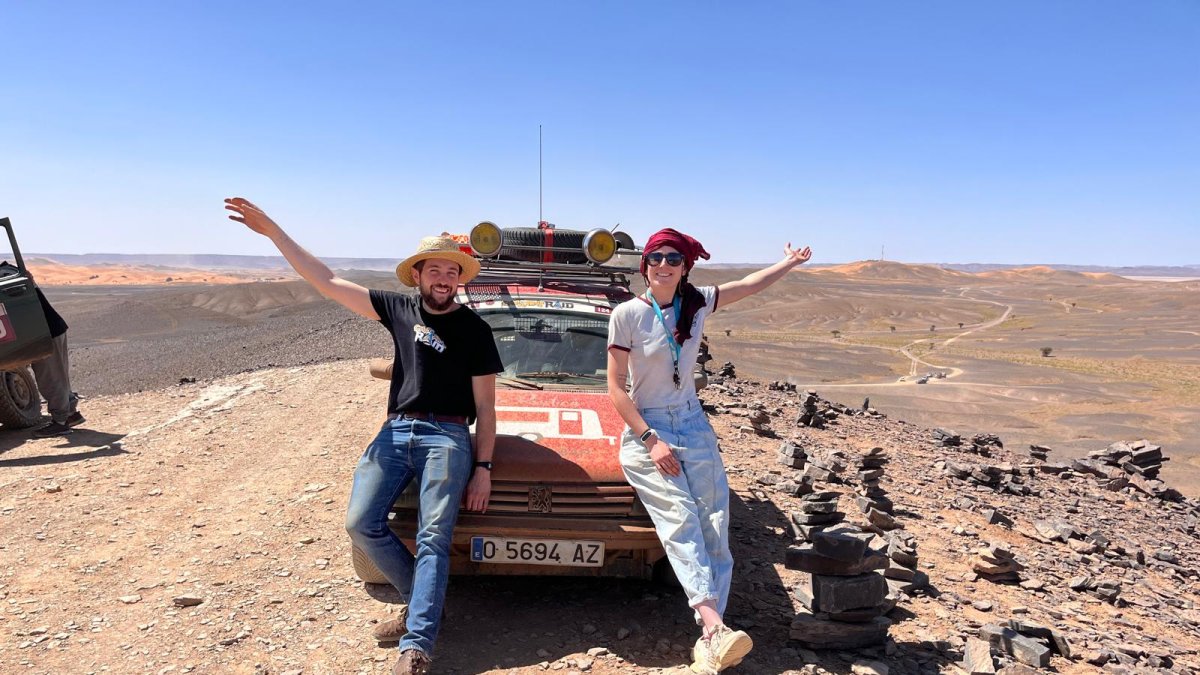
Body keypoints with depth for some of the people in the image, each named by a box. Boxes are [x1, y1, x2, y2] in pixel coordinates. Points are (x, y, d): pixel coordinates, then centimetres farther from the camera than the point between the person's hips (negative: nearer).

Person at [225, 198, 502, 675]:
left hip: (447, 437, -4)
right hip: (395, 433, 4)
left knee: (433, 538, -12)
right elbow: (326, 283, 9)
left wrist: (483, 467, -3)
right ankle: (421, 599, 15)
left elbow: (485, 407, 4)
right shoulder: (399, 310, 11)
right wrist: (271, 230, 4)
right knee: (362, 523, -5)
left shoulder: (474, 330, 3)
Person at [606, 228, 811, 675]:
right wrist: (651, 441, -13)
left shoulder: (697, 303, 3)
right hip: (645, 430, -4)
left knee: (714, 526, -8)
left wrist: (790, 262, 28)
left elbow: (749, 285, 22)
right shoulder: (628, 313, -9)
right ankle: (713, 624, -32)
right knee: (680, 520, -22)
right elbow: (615, 388, -8)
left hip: (693, 426, 4)